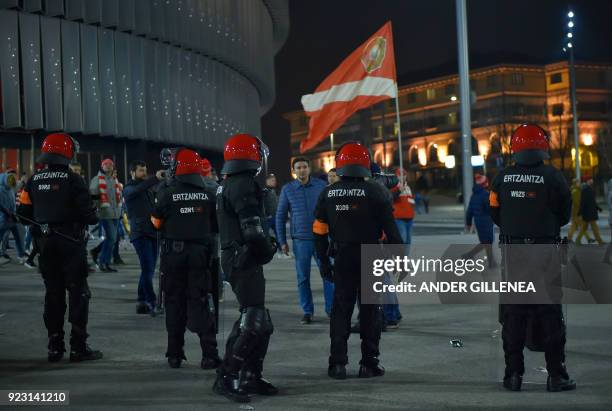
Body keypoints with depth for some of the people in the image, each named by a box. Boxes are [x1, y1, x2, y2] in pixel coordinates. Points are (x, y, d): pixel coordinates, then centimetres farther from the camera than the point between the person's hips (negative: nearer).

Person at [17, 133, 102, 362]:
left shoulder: (34, 181, 4)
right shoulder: (73, 180, -11)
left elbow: (24, 215, 7)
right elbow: (87, 214, -13)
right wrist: (95, 217, 9)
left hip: (45, 245, 5)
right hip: (71, 244, -5)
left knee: (53, 294, 11)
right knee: (78, 293, 1)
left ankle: (55, 347, 13)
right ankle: (78, 347, -1)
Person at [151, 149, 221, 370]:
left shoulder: (167, 192, -9)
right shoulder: (208, 194, -2)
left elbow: (157, 223, -3)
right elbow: (216, 226, 3)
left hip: (173, 252, -1)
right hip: (200, 252, 1)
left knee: (175, 302, 10)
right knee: (201, 302, 4)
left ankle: (175, 354, 14)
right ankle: (209, 354, -4)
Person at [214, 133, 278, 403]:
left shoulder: (228, 185, 18)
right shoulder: (244, 184, -15)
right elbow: (252, 229, -22)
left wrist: (265, 243, 14)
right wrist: (268, 248, -6)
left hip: (234, 257, 11)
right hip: (244, 260, -11)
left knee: (259, 323, 14)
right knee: (252, 322, -11)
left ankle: (251, 377, 19)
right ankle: (226, 378, -11)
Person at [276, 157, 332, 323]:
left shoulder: (321, 185, 2)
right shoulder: (287, 189, 3)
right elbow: (280, 216, 7)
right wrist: (282, 241, 4)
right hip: (300, 240, 0)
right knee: (303, 278, 5)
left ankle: (331, 309, 7)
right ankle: (307, 312, 15)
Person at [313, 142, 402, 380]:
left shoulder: (328, 194, 3)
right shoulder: (374, 192, -7)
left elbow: (319, 232, 6)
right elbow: (390, 229, -8)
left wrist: (324, 262, 15)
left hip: (342, 259, 2)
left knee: (340, 310, 11)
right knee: (370, 310, 7)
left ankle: (337, 363, 9)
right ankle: (369, 363, 9)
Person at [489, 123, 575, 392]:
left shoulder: (502, 178, -1)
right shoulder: (553, 177, -8)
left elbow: (496, 215, 7)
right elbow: (565, 216, 2)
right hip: (544, 251, -2)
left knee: (513, 313, 9)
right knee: (550, 313, 5)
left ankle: (513, 374, 11)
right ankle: (556, 375, 8)